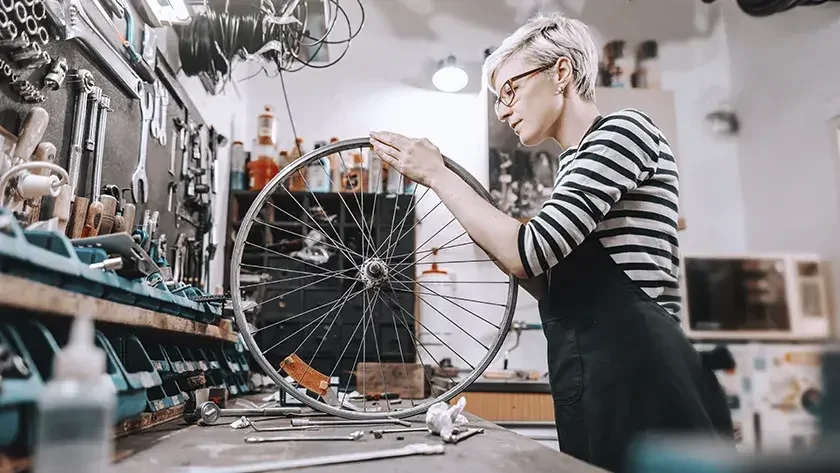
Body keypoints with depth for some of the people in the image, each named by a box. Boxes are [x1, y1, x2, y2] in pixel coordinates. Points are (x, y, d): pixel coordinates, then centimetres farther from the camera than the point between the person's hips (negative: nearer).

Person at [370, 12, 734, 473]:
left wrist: (437, 175, -9)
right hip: (599, 382, 9)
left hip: (636, 379, -9)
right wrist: (490, 237, 10)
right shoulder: (577, 163, 21)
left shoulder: (623, 130, -7)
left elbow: (529, 251, -19)